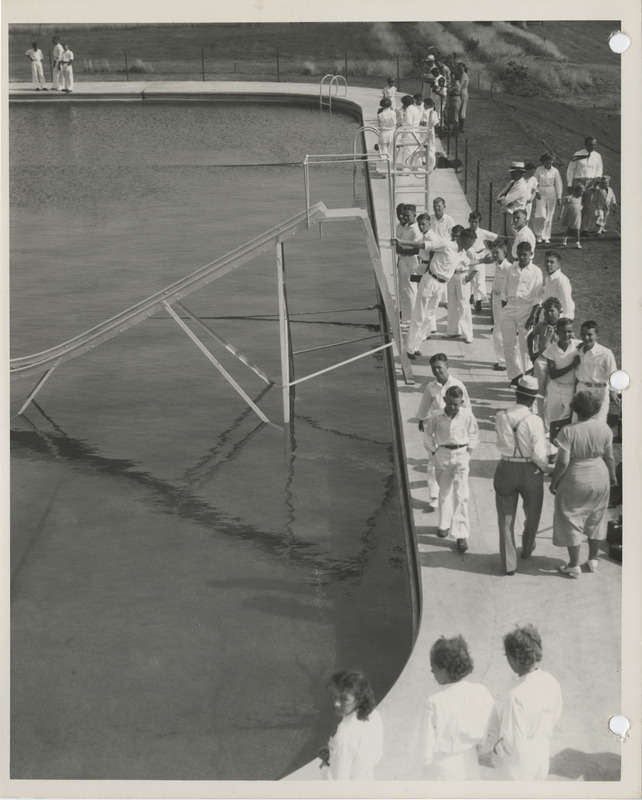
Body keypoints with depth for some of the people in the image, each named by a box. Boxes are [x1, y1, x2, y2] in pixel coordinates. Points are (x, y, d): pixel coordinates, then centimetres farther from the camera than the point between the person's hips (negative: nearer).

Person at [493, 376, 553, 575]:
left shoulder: (501, 417, -9)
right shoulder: (534, 421, -19)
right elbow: (539, 455, -19)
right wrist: (546, 469, 2)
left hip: (506, 470, 2)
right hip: (530, 471, -1)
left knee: (506, 519, 13)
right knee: (532, 515, 25)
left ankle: (509, 564, 16)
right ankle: (527, 549, 47)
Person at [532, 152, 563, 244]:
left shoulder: (555, 171, -1)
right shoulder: (539, 170, -1)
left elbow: (558, 184, 3)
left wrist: (559, 197, 0)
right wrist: (536, 192, -9)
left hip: (551, 195, 1)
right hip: (541, 195, -1)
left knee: (549, 217, 4)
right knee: (541, 215, -10)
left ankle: (546, 237, 13)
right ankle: (538, 233, 14)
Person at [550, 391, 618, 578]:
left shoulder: (568, 431, -21)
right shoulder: (604, 428, -10)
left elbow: (563, 462, -20)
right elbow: (609, 457, -2)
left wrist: (554, 482, -6)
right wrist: (612, 476, 15)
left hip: (575, 481, -4)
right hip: (600, 479, 4)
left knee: (571, 521, 10)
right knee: (596, 518, 21)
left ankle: (574, 566, 16)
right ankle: (593, 560, 32)